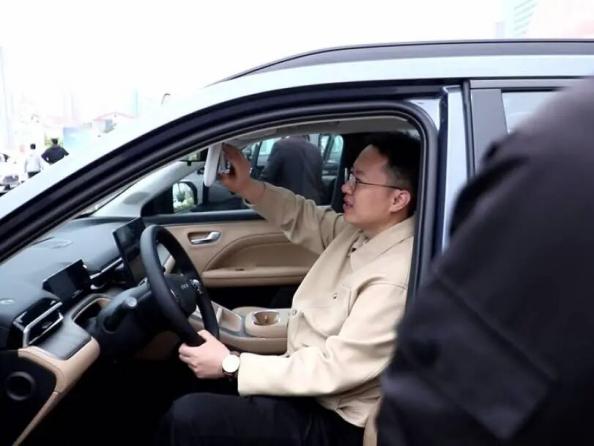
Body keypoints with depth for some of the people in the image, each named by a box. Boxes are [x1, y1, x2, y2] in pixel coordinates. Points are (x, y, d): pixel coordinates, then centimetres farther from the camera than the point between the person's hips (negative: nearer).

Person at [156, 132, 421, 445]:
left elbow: (335, 368, -28)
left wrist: (230, 365, -25)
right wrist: (246, 186, -4)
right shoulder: (363, 229, -1)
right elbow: (303, 219, 12)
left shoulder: (396, 280, -29)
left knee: (187, 415, -18)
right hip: (308, 380, 9)